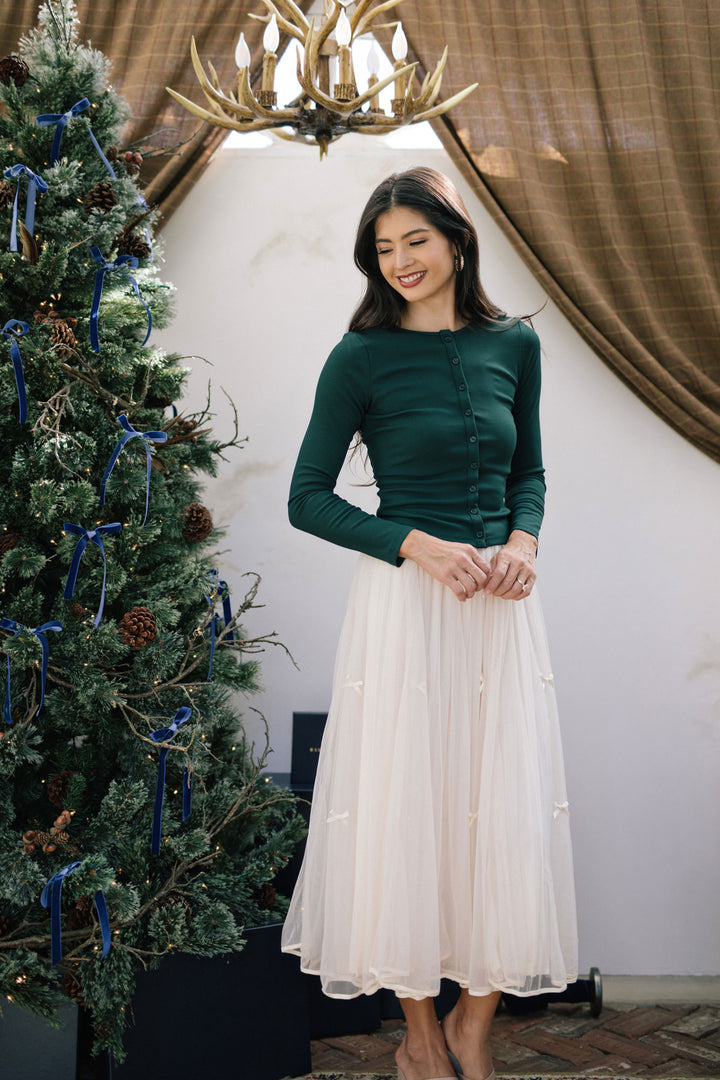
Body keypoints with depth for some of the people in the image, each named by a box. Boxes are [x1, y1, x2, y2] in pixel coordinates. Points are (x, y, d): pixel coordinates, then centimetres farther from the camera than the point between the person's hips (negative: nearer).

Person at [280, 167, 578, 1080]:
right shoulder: (362, 357, -5)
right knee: (404, 807, 3)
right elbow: (307, 499, -3)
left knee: (508, 811, 5)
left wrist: (522, 541, -4)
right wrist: (419, 545, -14)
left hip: (501, 600, 4)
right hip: (403, 600, -3)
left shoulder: (513, 345, 6)